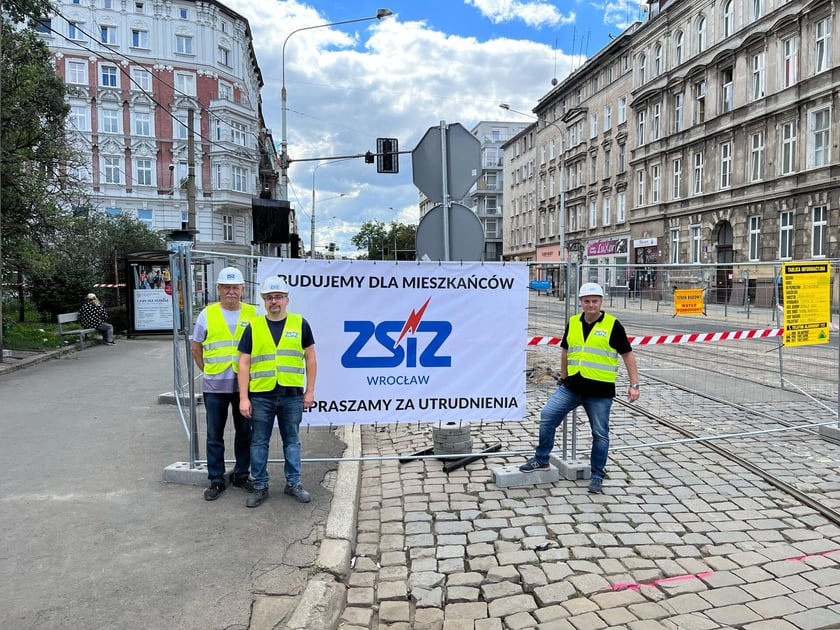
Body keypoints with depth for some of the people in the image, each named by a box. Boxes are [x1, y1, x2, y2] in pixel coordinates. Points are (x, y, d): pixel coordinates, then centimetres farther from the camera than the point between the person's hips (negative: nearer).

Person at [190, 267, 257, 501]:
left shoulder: (253, 314, 1)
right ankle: (216, 480, 20)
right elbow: (196, 348, 9)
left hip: (244, 384, 1)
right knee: (215, 436, 8)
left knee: (245, 433, 11)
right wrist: (207, 370, 6)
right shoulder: (207, 314, 0)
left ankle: (241, 475, 27)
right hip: (215, 386, 0)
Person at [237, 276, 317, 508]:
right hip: (260, 396, 1)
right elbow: (244, 364, 2)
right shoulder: (253, 327, 2)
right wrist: (243, 398, -4)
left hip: (292, 395, 0)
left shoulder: (300, 324, 2)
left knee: (292, 441, 11)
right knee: (259, 442, 9)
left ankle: (293, 483, 25)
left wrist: (310, 390, 2)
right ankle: (260, 487, 23)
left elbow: (310, 359, 6)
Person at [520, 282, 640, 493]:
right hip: (572, 387, 4)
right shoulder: (572, 323, 7)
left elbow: (628, 355, -3)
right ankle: (541, 460, 14)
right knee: (547, 416, -3)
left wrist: (634, 385, -7)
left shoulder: (612, 325, -6)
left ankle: (597, 476, 22)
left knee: (600, 434, 6)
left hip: (600, 391, -4)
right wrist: (563, 378, 22)